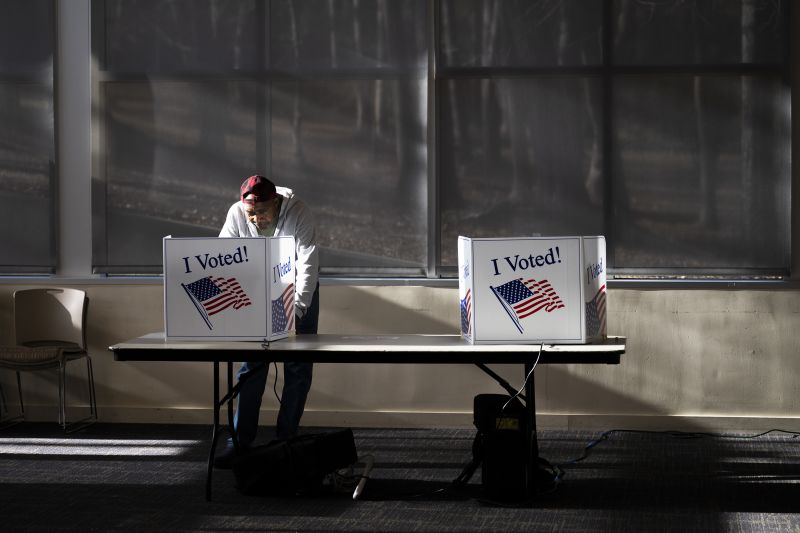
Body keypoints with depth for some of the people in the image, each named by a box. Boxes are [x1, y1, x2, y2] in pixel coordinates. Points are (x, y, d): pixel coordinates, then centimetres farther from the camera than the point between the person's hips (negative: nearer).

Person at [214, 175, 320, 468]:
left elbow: (308, 267, -30)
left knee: (298, 369, -2)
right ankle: (241, 441, -1)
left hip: (298, 292, -2)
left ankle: (285, 441, 5)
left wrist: (296, 312, -39)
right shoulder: (236, 214, -20)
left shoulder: (298, 213, -27)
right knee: (251, 366, -4)